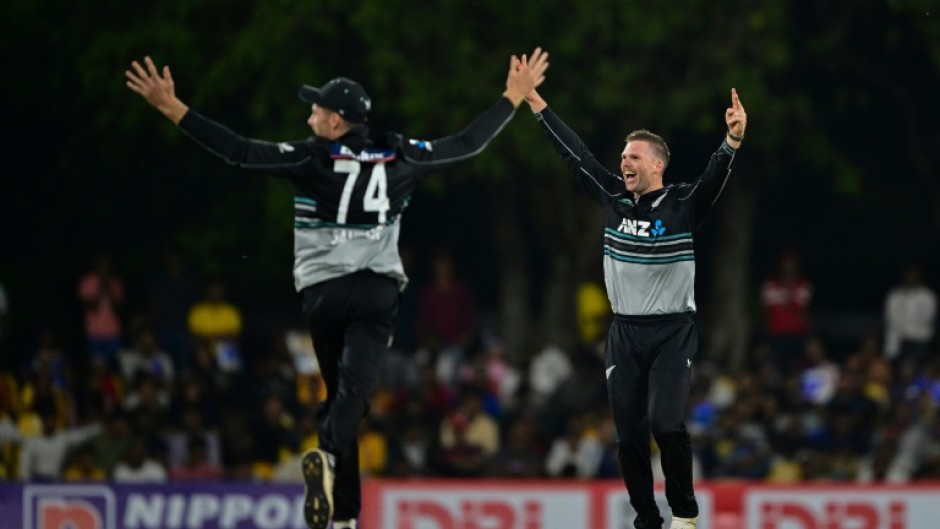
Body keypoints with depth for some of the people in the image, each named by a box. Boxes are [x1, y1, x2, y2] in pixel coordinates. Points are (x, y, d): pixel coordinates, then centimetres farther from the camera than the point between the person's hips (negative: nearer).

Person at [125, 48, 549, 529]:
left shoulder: (312, 159, -6)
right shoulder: (398, 159, 3)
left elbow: (239, 151, -13)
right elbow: (468, 144, 11)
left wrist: (173, 109, -11)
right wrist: (514, 97, 23)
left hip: (323, 291, 0)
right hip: (378, 291, 0)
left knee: (341, 389, 12)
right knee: (355, 385, -12)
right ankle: (328, 456, -43)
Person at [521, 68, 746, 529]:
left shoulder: (683, 205, -7)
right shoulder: (614, 199, 4)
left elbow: (714, 177, -23)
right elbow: (576, 156, 8)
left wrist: (732, 141, -42)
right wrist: (538, 106, 10)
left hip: (672, 333, -4)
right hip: (624, 334, 4)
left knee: (666, 424, -18)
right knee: (629, 434, 2)